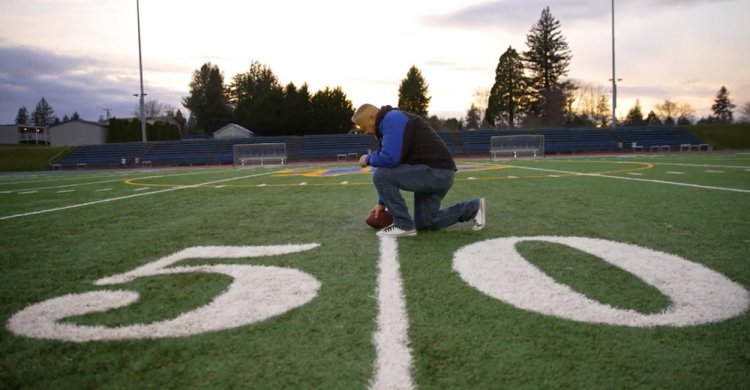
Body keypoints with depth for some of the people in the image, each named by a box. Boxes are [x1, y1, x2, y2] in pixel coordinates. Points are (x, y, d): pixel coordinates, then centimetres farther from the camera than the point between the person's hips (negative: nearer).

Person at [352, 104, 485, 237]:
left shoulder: (392, 119, -12)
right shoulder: (391, 122, 21)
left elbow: (390, 158, -25)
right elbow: (390, 170, 24)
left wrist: (368, 159, -4)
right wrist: (382, 202, 23)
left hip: (435, 171, -11)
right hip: (440, 173, 11)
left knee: (380, 176, -15)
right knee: (425, 223, 18)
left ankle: (404, 226, -3)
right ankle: (474, 208, 22)